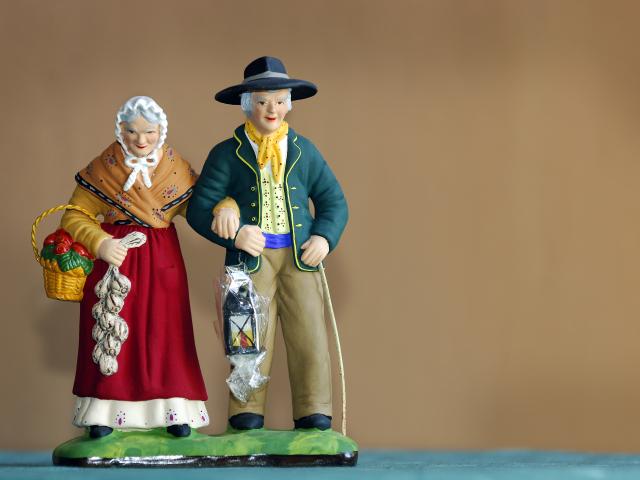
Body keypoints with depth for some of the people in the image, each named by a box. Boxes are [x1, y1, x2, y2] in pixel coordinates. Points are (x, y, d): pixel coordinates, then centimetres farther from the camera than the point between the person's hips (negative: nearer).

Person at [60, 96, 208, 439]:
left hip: (162, 260, 2)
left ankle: (174, 412, 4)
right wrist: (100, 243, -18)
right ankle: (104, 413, 2)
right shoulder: (102, 169, -1)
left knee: (164, 332, 0)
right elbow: (73, 217, -1)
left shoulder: (177, 169, 6)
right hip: (114, 255, -1)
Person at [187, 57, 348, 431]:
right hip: (251, 257, -2)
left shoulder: (304, 151, 14)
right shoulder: (227, 154, 5)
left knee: (310, 339, -4)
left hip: (300, 257, 2)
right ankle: (246, 418, 2)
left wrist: (325, 237, -4)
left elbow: (333, 201, 16)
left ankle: (315, 416, 0)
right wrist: (234, 234, -16)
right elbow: (199, 209, 0)